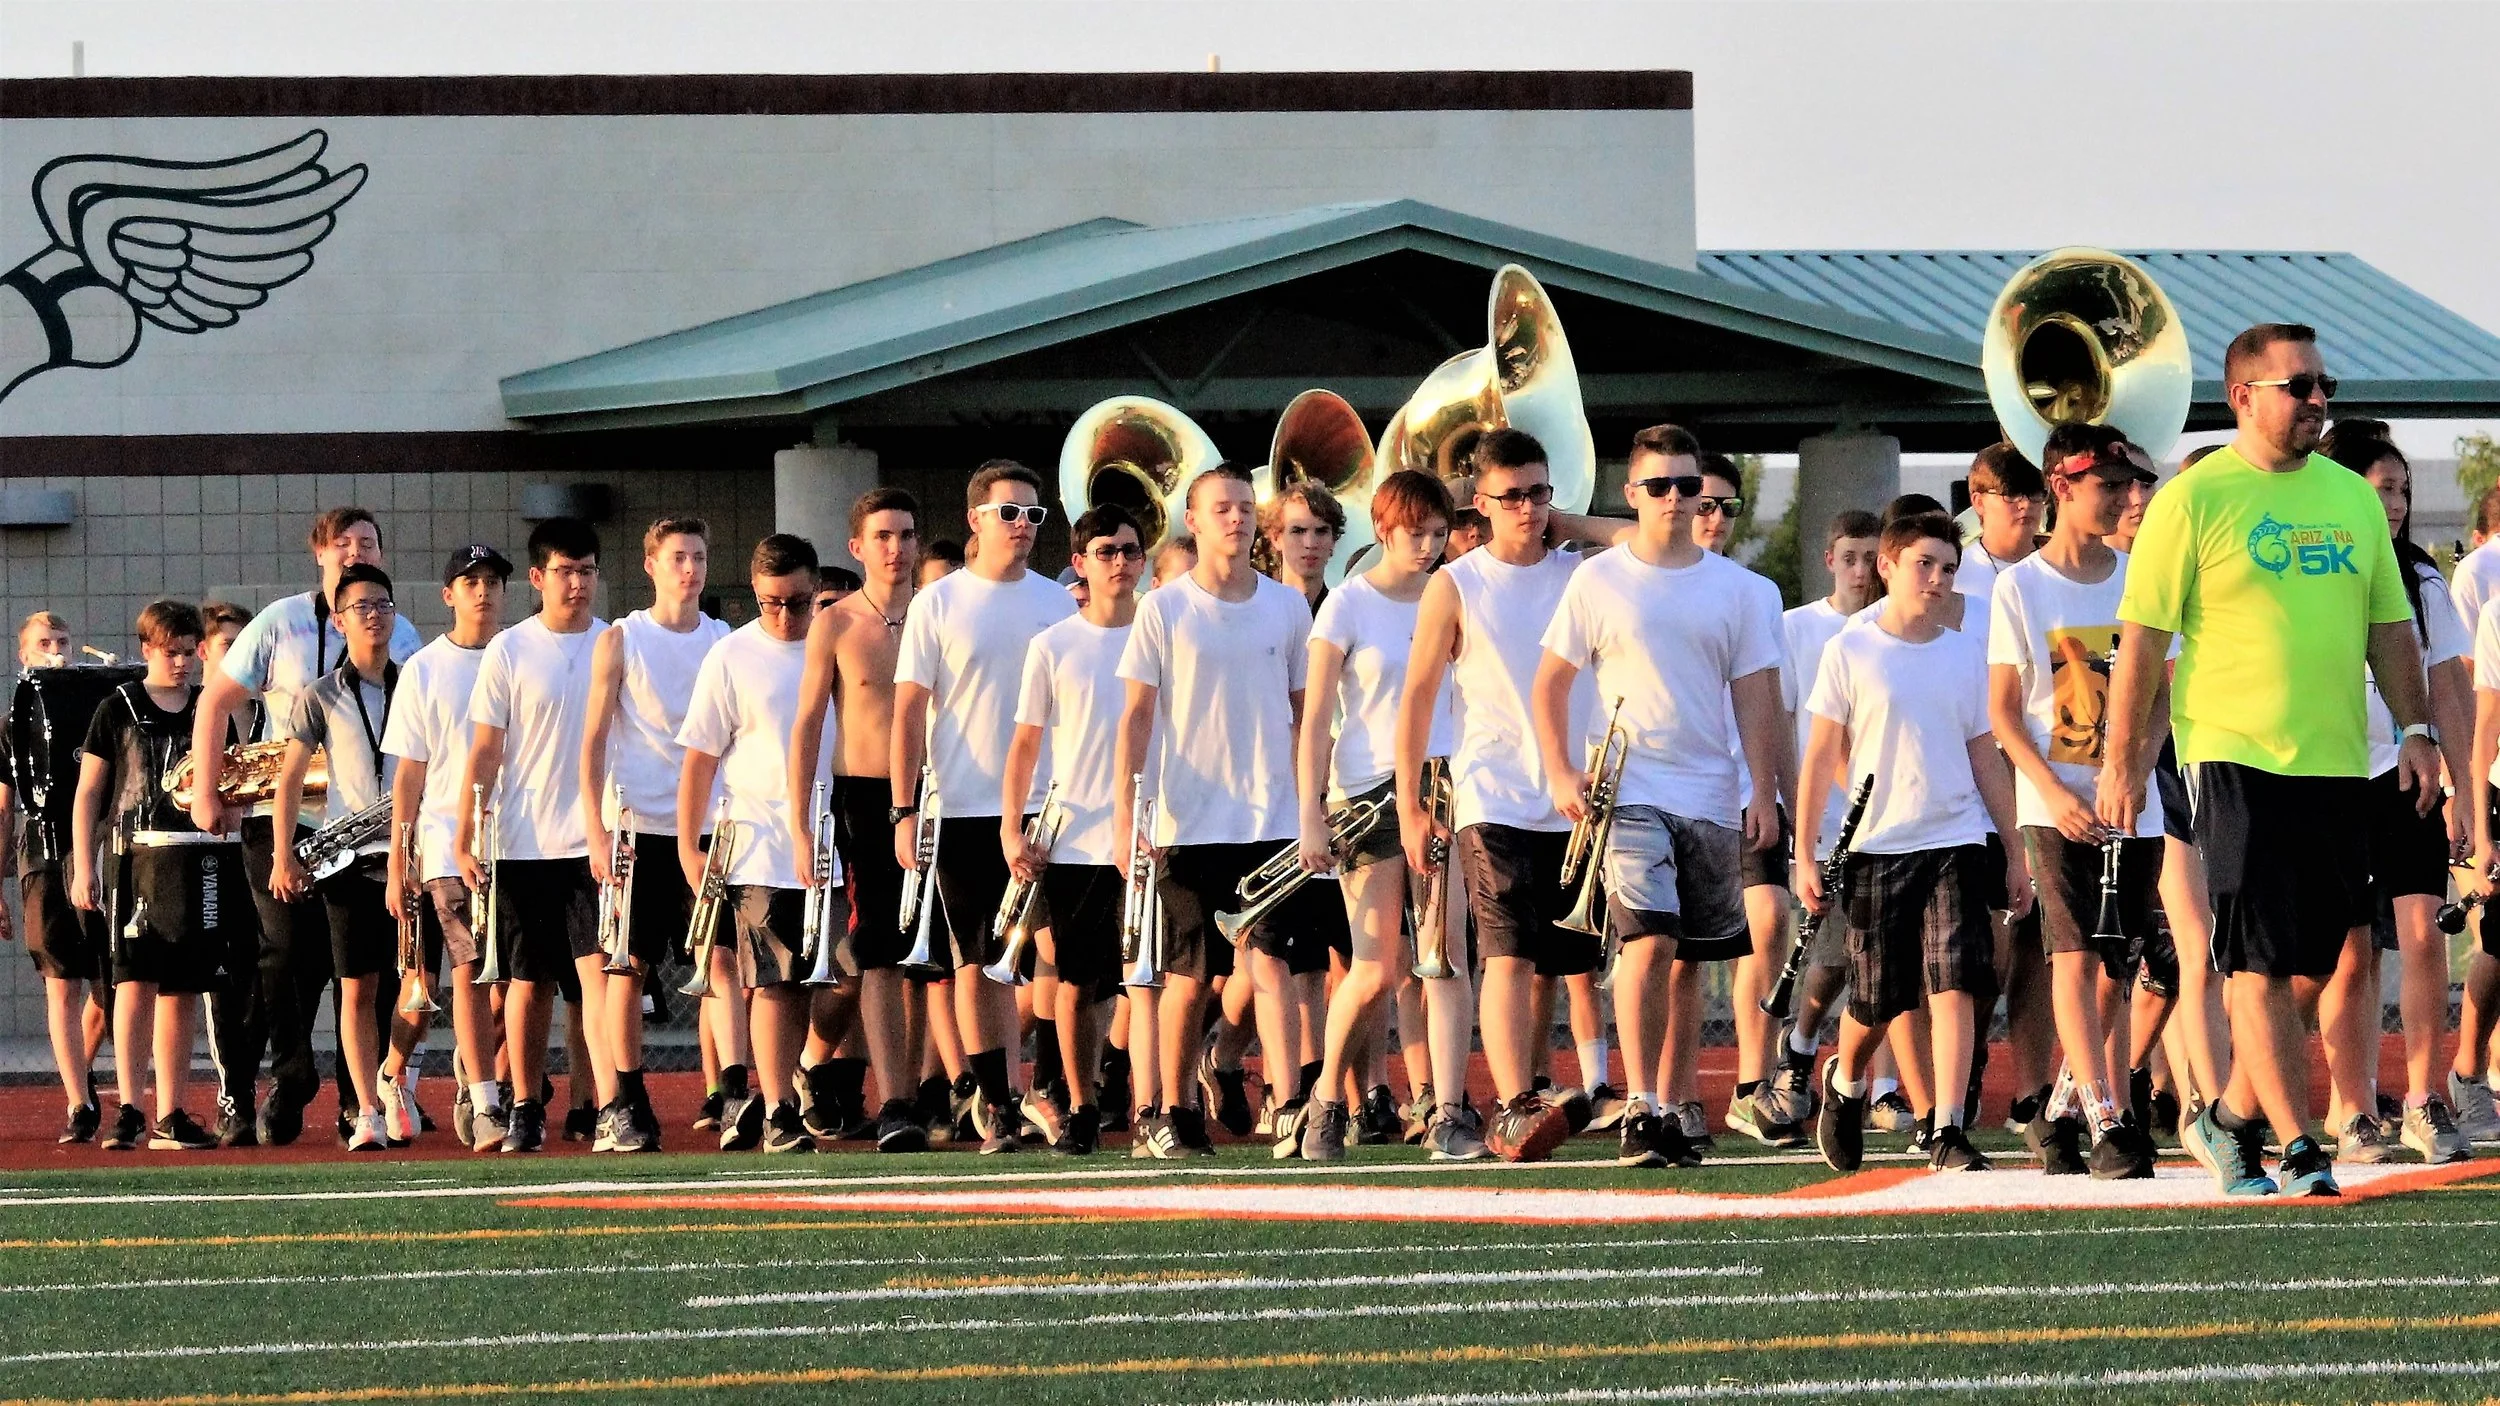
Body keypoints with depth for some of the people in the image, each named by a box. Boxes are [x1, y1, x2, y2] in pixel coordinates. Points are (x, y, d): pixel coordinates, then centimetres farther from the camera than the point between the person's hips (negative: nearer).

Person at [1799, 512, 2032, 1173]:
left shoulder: (1966, 654, 9)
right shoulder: (1851, 652, 1)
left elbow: (1985, 759, 14)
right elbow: (1822, 756, 2)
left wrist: (2015, 853, 12)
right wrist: (1805, 855, -2)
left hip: (1957, 844, 1)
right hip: (1877, 846, -1)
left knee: (1954, 985, -13)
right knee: (1876, 1000, 5)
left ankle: (1949, 1133, -14)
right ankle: (1845, 1081, 37)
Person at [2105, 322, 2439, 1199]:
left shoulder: (2351, 499, 13)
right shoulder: (2193, 501, -4)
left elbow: (2390, 626, 18)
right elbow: (2141, 639, -4)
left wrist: (2416, 731, 7)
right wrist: (2122, 762, -7)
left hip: (2337, 764, 6)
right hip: (2235, 758, -6)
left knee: (2308, 961, 7)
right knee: (2261, 963, -7)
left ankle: (2233, 1118, 22)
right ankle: (2298, 1149, -8)